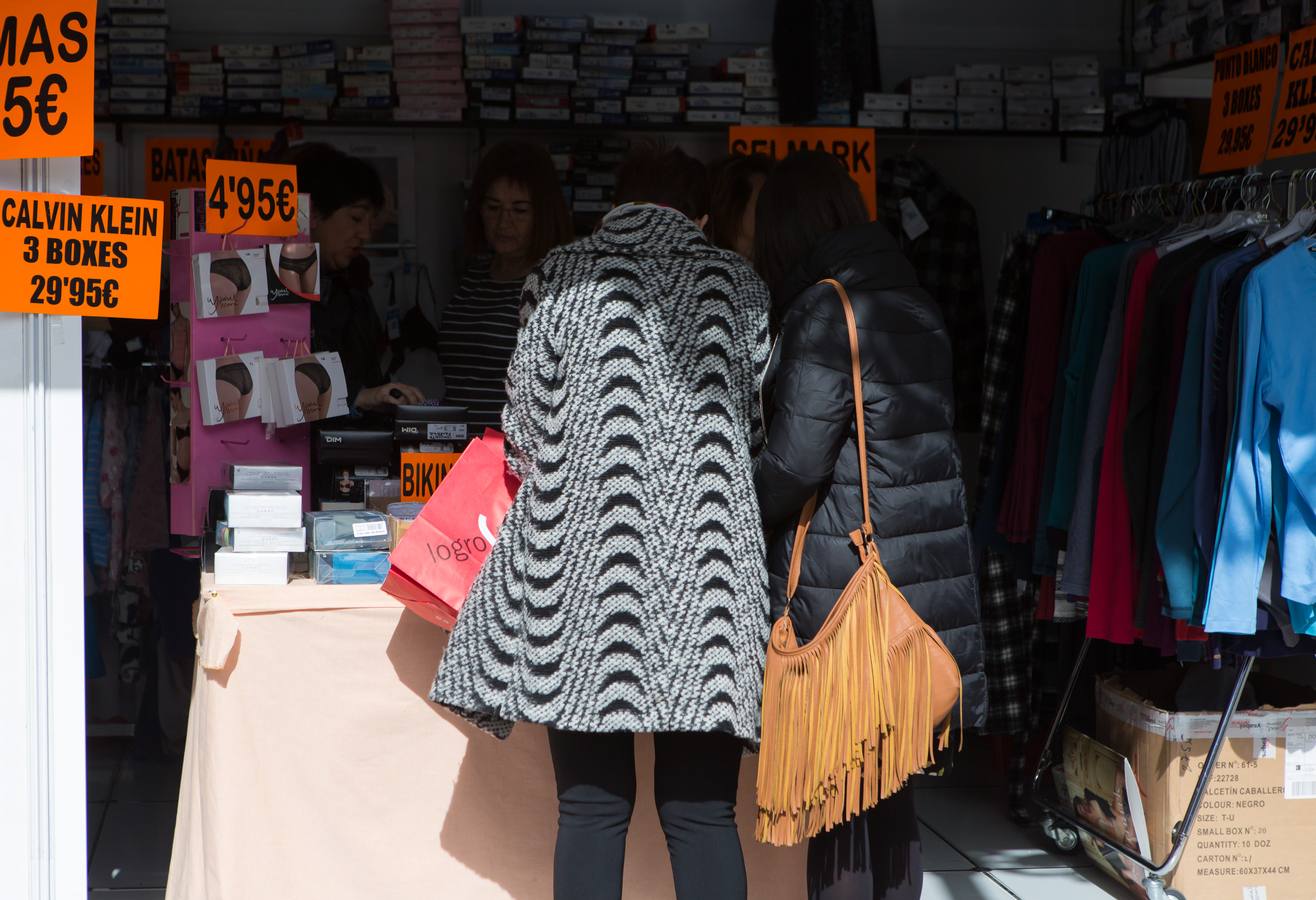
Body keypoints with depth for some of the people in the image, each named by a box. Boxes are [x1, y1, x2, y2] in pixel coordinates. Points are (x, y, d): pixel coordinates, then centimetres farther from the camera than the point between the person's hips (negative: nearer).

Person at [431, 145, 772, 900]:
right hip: (705, 568, 1)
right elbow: (766, 425, 11)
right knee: (703, 813, 5)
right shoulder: (737, 286, 8)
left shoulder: (567, 278, 3)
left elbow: (529, 426, 5)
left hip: (586, 555, -1)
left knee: (592, 809, 4)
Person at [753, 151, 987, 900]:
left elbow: (795, 462, -16)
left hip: (843, 575, -7)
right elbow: (920, 437, 13)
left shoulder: (826, 308, -12)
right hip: (927, 570, 7)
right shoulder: (914, 300, 11)